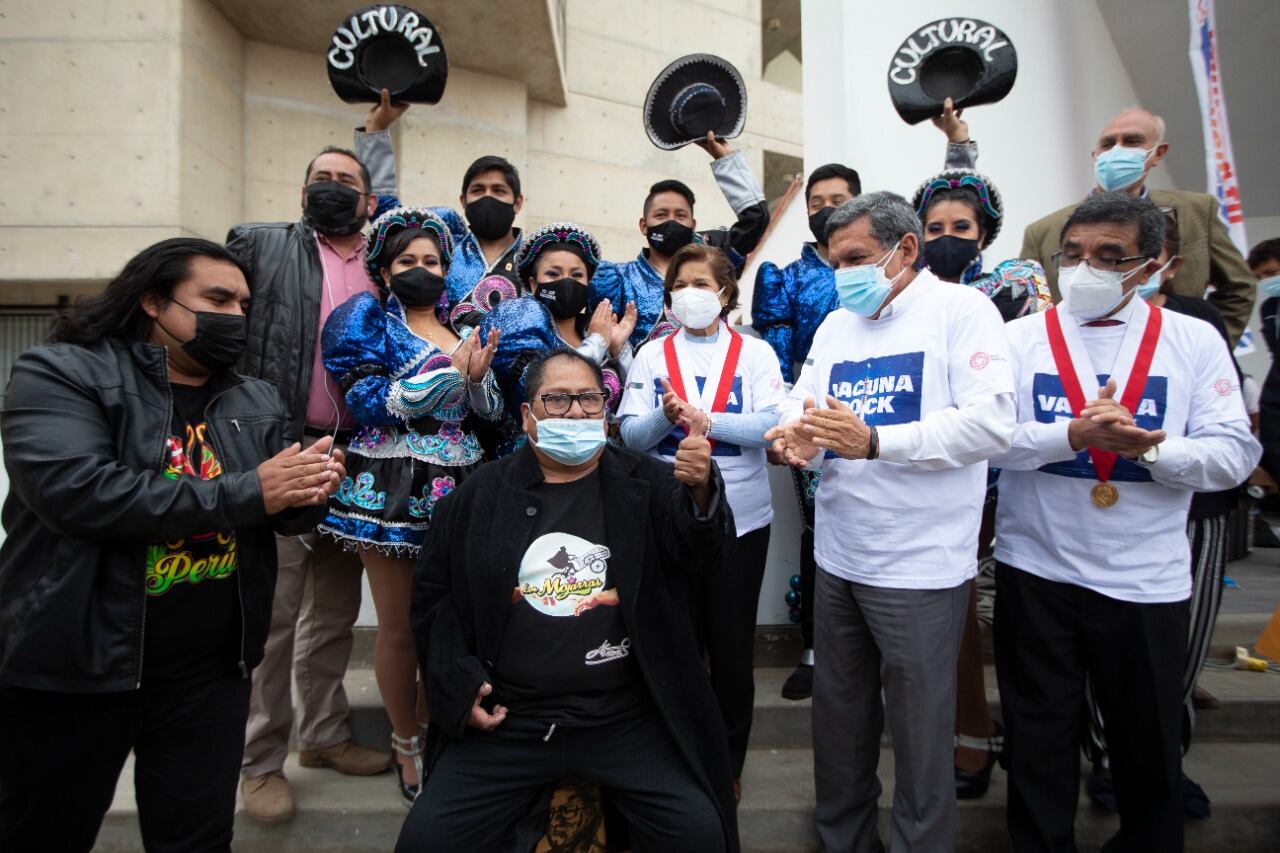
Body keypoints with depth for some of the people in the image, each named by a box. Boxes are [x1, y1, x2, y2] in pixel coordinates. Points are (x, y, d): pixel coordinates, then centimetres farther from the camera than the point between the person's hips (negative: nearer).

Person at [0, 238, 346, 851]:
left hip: (213, 670, 4)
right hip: (77, 665, -3)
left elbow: (286, 513, 5)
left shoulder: (257, 402, 8)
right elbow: (75, 491, -24)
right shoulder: (62, 372, -8)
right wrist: (245, 494, -23)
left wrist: (308, 493, -20)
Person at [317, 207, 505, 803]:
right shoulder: (365, 319, 3)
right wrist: (451, 374, -16)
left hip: (455, 486, 4)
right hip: (391, 488, -4)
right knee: (400, 626, 5)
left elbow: (490, 410, 10)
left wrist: (477, 375, -11)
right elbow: (368, 402, -11)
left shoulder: (462, 327, 15)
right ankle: (407, 747, 25)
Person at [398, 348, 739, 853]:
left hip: (627, 719, -1)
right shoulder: (479, 496, 4)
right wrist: (457, 684, -2)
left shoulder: (646, 484, 1)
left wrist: (701, 490, -35)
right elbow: (433, 595, 10)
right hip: (505, 719, 2)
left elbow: (702, 555, -14)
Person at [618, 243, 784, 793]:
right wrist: (666, 416, -21)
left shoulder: (755, 352, 2)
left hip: (739, 517, -1)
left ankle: (728, 763, 30)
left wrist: (704, 419, -22)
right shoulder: (652, 355, 6)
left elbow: (770, 425, -11)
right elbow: (631, 435, -1)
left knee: (733, 645, 9)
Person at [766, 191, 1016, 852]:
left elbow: (992, 422, -17)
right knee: (838, 723, 19)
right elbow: (800, 402, 7)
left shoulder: (961, 308, -5)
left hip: (919, 567, -6)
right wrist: (796, 437, -17)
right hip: (837, 557, 6)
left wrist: (874, 442, -25)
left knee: (919, 736, 8)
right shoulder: (835, 324, 14)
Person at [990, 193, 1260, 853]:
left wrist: (1149, 447, -21)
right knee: (1038, 741, 13)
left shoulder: (1195, 341, 1)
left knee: (1150, 745, 18)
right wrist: (1073, 434, -24)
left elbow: (1234, 454, -4)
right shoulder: (1020, 338, 0)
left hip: (1148, 581, 1)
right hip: (1035, 573, 0)